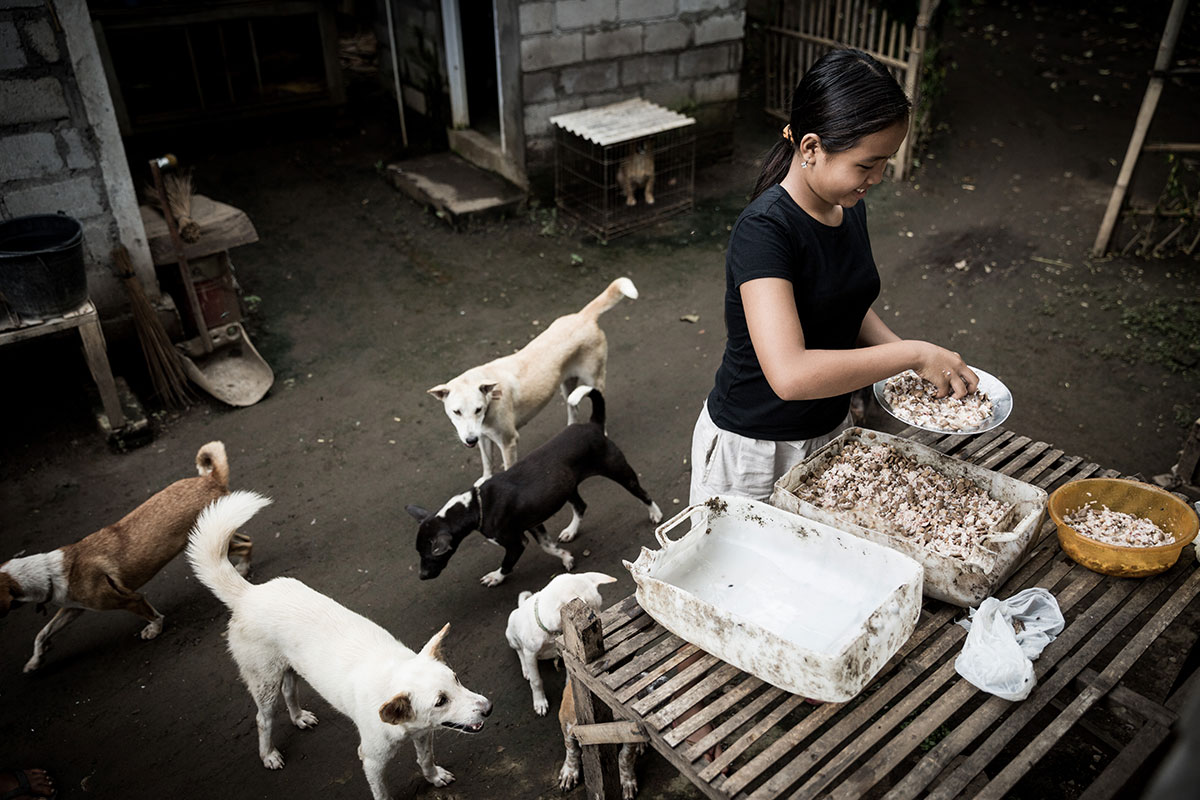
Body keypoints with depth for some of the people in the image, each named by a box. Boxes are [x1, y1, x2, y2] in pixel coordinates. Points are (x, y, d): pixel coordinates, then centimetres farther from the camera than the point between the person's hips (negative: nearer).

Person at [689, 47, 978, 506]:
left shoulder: (850, 208, -1)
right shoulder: (765, 230, -27)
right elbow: (790, 374, -37)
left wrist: (907, 355, -1)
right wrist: (913, 353, -28)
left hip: (831, 433, 8)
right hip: (752, 452, -7)